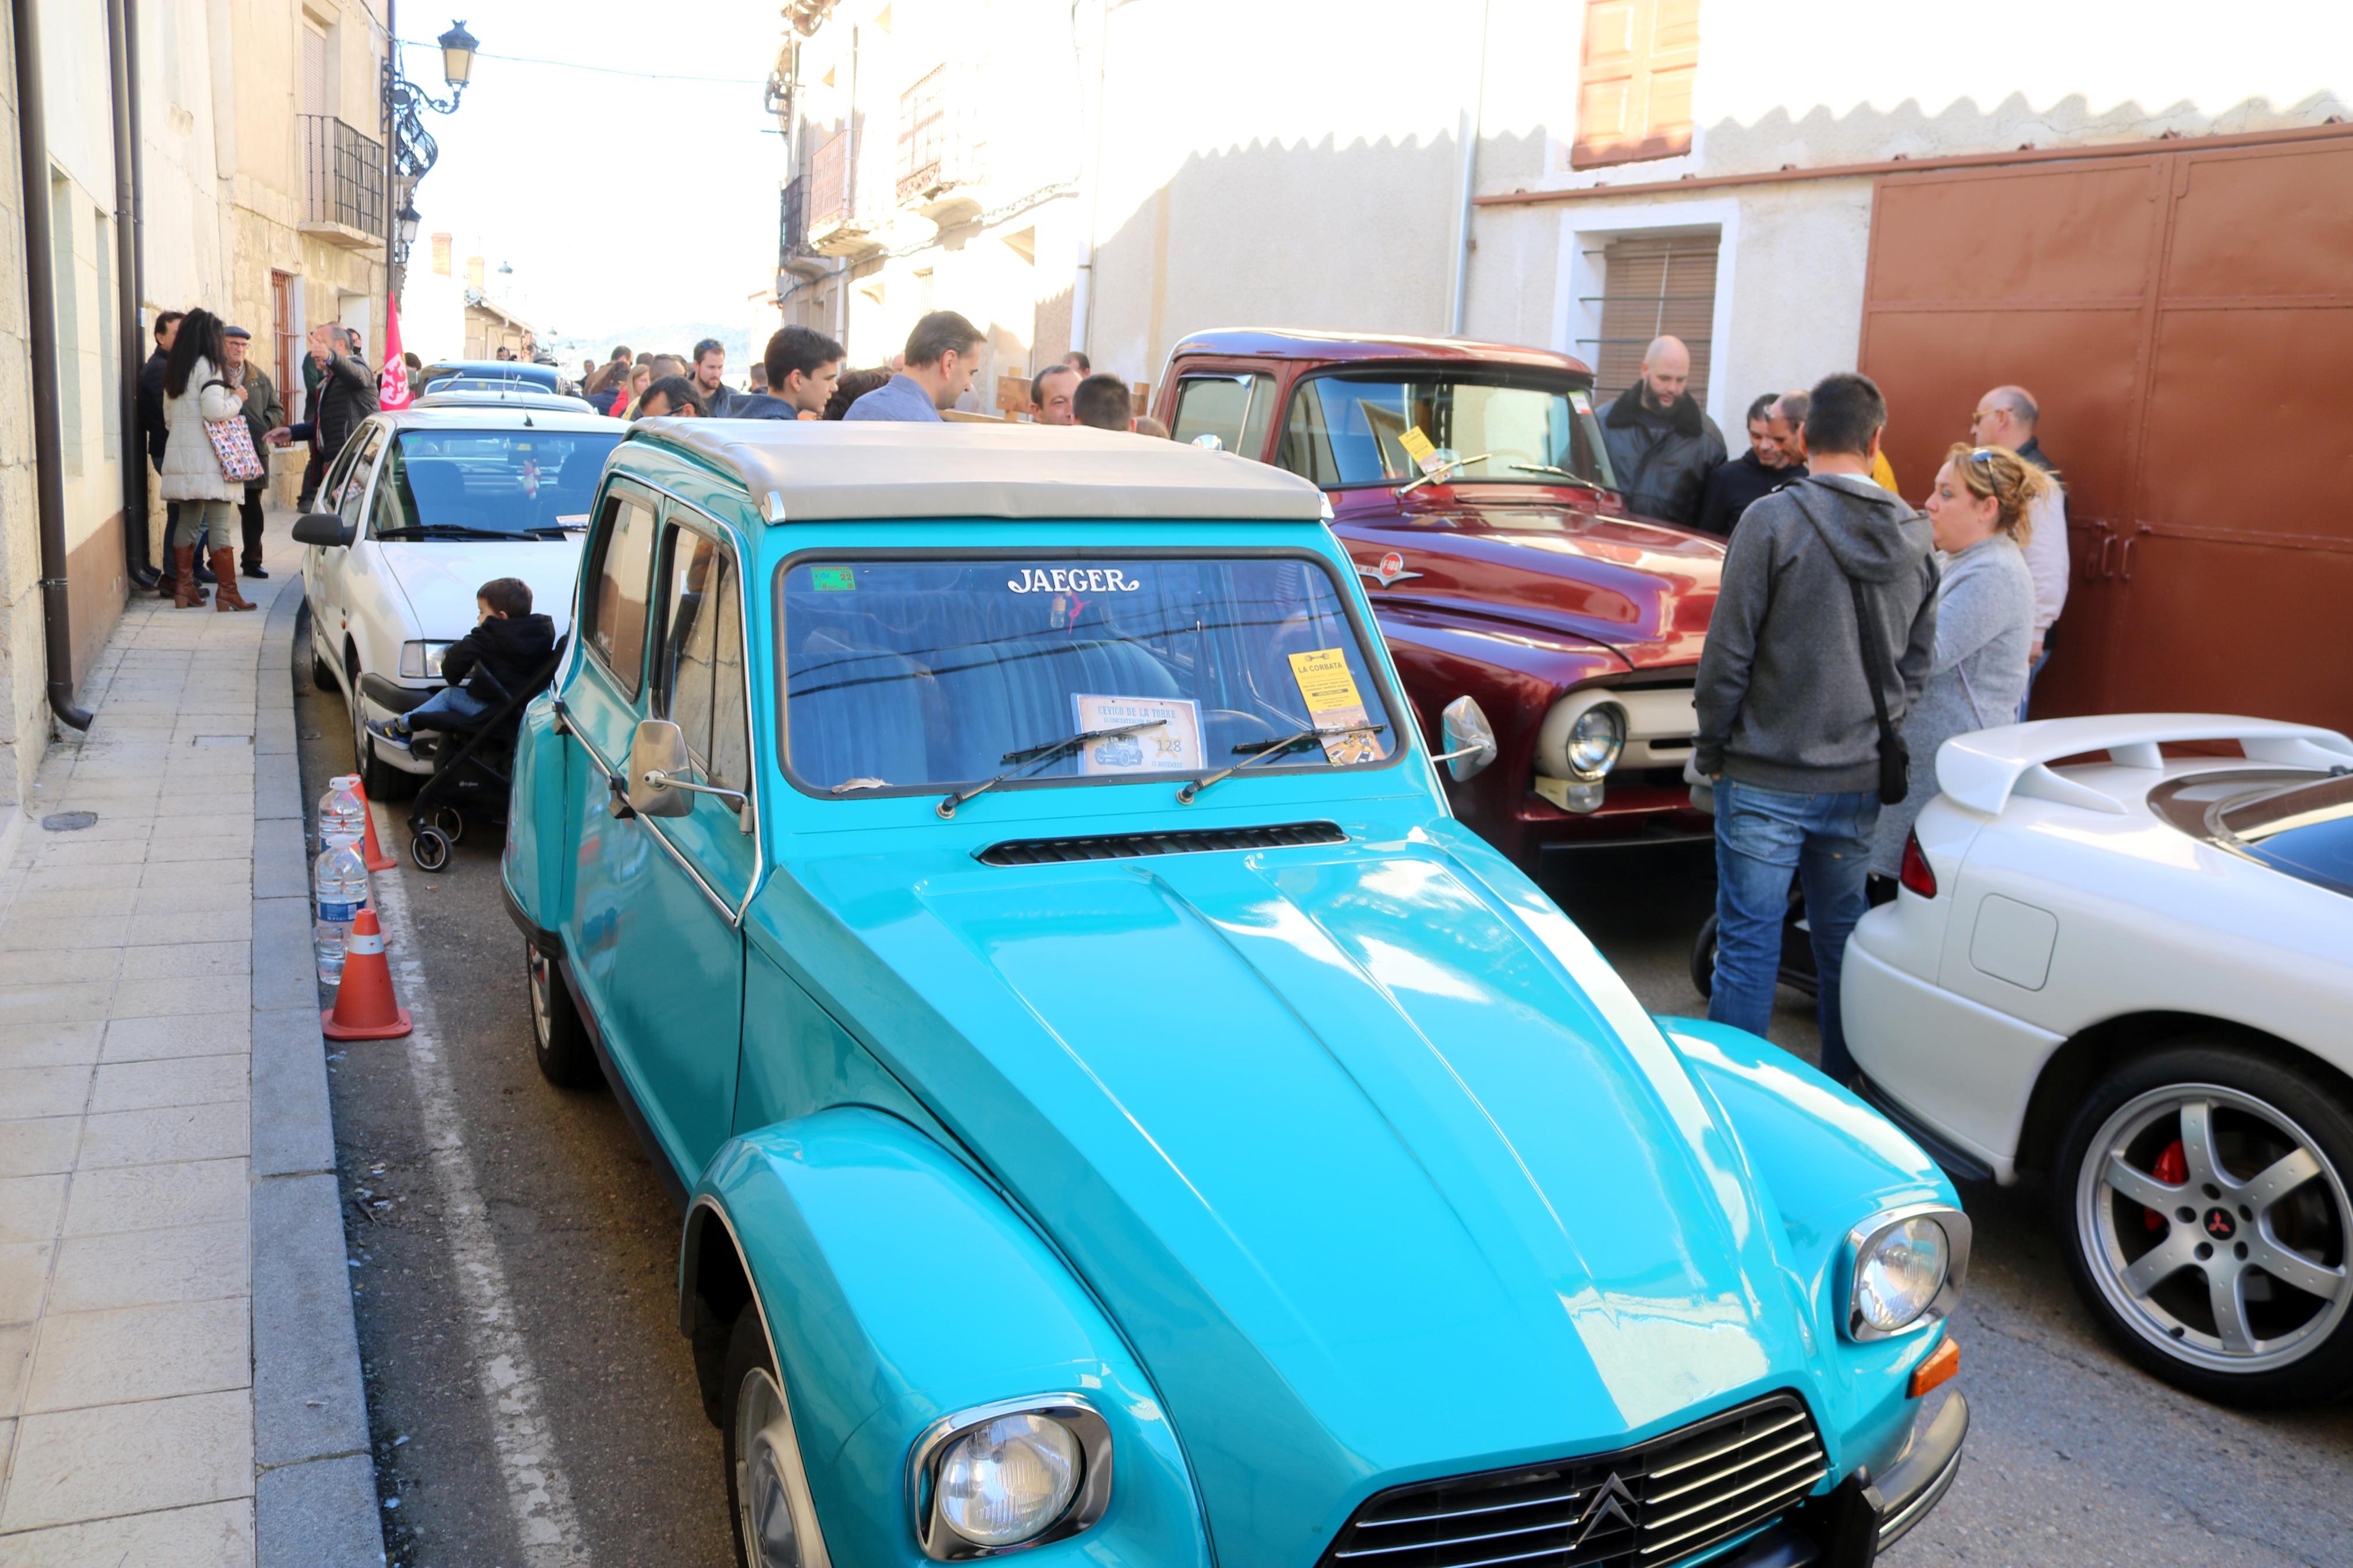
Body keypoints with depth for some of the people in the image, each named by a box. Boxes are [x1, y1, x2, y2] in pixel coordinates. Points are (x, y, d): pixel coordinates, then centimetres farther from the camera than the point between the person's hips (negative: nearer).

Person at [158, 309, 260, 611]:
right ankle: (227, 592, -7)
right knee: (220, 524, -6)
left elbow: (168, 417, 21)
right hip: (206, 457, -8)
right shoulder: (207, 366, -9)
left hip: (179, 456, 8)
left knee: (188, 521, 12)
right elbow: (214, 411, -17)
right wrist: (237, 399, -1)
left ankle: (185, 588, 12)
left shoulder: (173, 370, 16)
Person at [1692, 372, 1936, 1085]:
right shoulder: (1915, 536, 4)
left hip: (1766, 780, -5)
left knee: (1748, 944, 3)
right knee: (1843, 938, 17)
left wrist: (1711, 746, 0)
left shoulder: (1773, 520, -12)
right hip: (1860, 780, 5)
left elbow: (1729, 651, -11)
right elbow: (1918, 659, 11)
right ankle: (1843, 1090, 27)